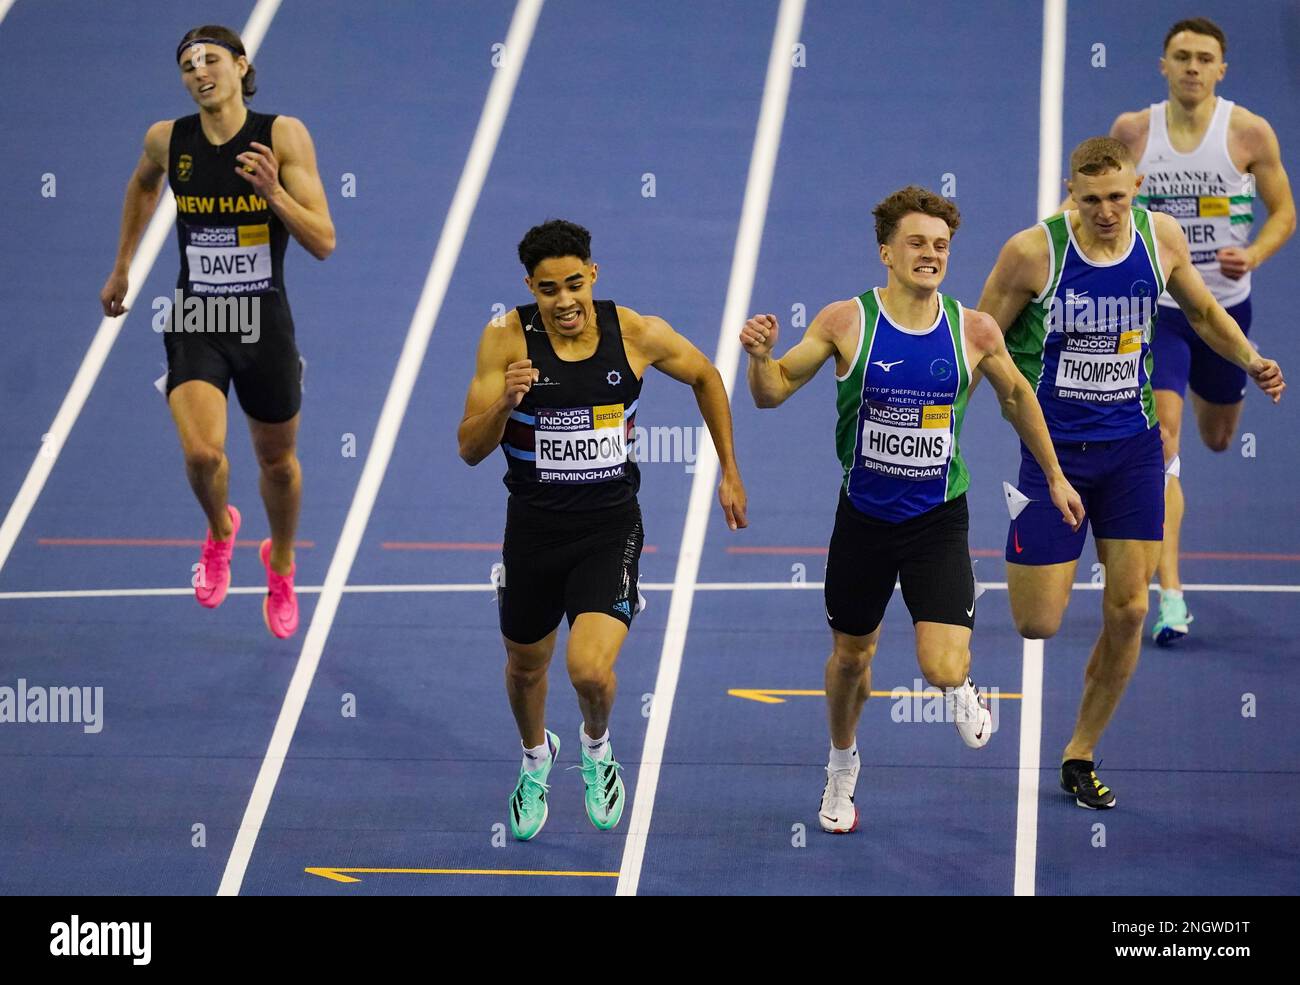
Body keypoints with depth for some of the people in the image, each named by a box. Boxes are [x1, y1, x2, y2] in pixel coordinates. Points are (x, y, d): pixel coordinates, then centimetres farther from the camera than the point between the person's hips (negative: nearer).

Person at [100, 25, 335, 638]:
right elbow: (143, 185, 21)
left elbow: (323, 243, -14)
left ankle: (280, 565, 48)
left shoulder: (284, 136, -12)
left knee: (277, 460, 17)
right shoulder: (168, 140, -5)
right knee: (201, 454, -21)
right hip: (195, 324, 0)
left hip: (265, 327, 0)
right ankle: (220, 530, 15)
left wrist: (274, 193, -30)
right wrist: (122, 267, 25)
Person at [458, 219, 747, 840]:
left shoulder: (637, 335, -12)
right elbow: (471, 450, -13)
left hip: (609, 527, -2)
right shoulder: (507, 340, -14)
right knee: (526, 667, 20)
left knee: (590, 670, -20)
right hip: (534, 527, 2)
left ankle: (597, 746, 16)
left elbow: (705, 377, 9)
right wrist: (504, 403, -33)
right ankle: (536, 757, 55)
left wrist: (729, 473, 12)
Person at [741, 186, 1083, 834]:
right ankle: (842, 769, 46)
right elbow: (772, 392, -4)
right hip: (863, 516, 1)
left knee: (944, 668, -17)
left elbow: (1016, 396, 11)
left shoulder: (974, 331, -8)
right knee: (850, 656, 17)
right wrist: (760, 356, -27)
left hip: (938, 520, -1)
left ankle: (962, 690, 22)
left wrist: (1055, 475, 18)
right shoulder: (846, 322, -11)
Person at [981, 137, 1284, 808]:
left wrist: (1251, 360, -1)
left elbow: (1201, 310, 14)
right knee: (1037, 624, -7)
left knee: (1128, 610, -1)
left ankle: (1080, 755, 17)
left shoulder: (1160, 237, -5)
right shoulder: (1033, 252, -16)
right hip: (1054, 447, -3)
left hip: (1132, 445, 3)